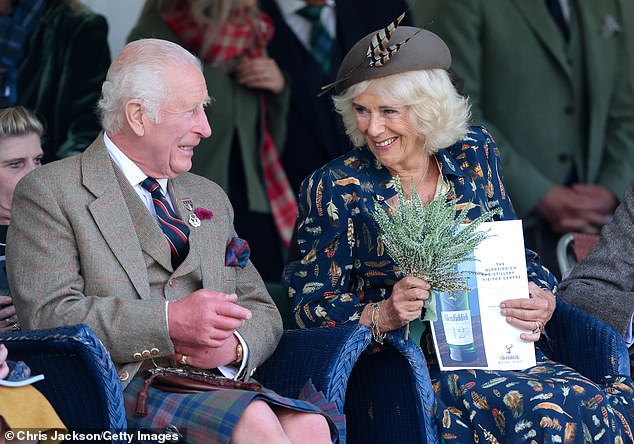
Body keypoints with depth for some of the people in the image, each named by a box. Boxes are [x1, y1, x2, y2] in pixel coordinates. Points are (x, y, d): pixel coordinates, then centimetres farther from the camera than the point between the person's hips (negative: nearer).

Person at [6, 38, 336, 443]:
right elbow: (49, 314, -9)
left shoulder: (209, 198, 25)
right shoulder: (49, 193, 4)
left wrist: (235, 346, -4)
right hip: (121, 385, -5)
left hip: (215, 379, 6)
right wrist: (170, 321, -18)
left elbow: (262, 311, 21)